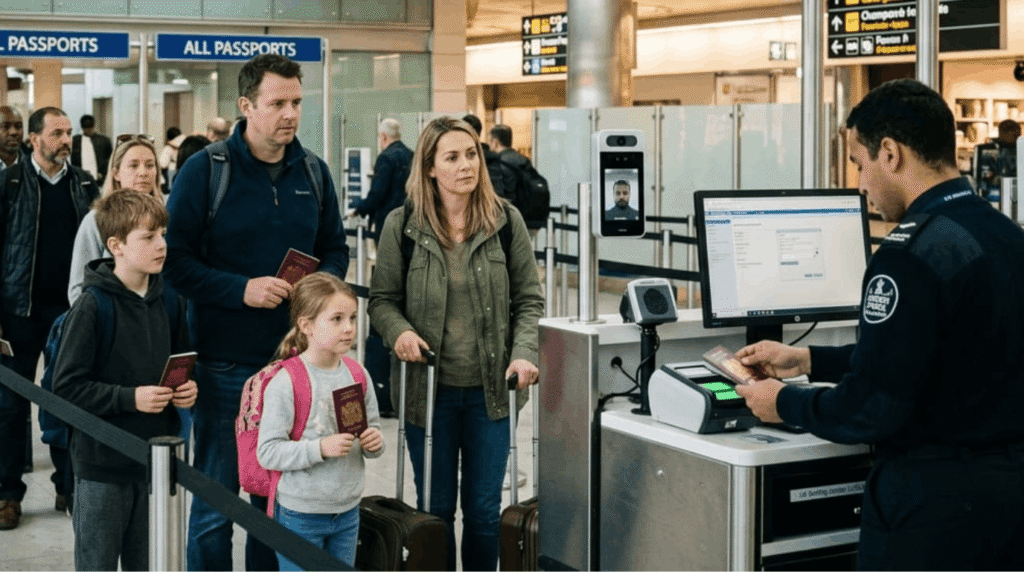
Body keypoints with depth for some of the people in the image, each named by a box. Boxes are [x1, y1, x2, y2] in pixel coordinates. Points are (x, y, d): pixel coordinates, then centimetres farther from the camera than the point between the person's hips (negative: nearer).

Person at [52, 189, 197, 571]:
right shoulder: (93, 306, -14)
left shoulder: (166, 299, 3)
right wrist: (130, 397, -22)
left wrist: (188, 389, -3)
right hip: (103, 465, -5)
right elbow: (66, 387, -15)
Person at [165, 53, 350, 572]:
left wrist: (324, 282, -6)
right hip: (224, 365, -4)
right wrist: (241, 290, -19)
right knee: (215, 503, 5)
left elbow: (335, 249, 16)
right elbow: (174, 258, -8)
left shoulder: (313, 173, 7)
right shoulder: (205, 170, -8)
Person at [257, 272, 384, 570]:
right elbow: (267, 452, -20)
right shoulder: (285, 383, -17)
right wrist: (321, 448, -28)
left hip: (348, 509, 6)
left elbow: (373, 427, 14)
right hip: (300, 513, -6)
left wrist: (374, 442, -9)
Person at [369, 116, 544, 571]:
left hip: (491, 388, 1)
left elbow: (528, 300, 3)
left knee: (484, 508, 9)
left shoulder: (506, 221, -1)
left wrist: (523, 353, -12)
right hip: (428, 388, 0)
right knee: (436, 508, 11)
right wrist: (399, 330, -18)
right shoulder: (402, 225, -4)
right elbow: (382, 299, 3)